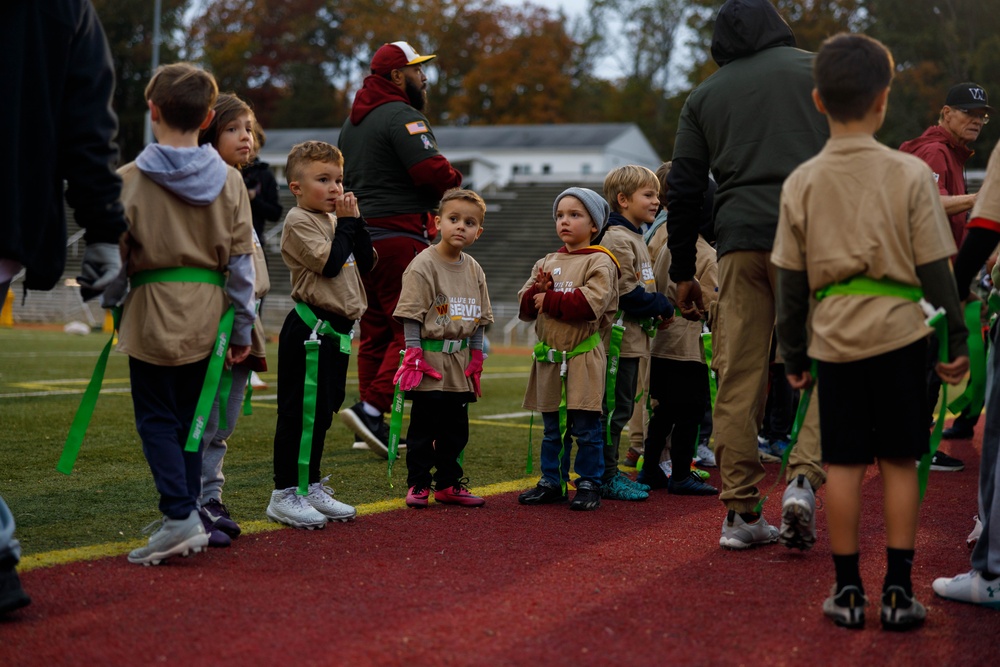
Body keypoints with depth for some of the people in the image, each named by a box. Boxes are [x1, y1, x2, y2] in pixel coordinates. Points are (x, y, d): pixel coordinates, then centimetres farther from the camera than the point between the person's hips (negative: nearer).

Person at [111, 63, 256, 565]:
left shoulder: (131, 179, -7)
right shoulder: (229, 181, 2)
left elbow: (115, 254, -4)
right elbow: (241, 260, 4)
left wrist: (109, 304, 13)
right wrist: (242, 329, 10)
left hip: (152, 311, -3)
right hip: (206, 312, 4)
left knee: (156, 418, 2)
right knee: (188, 417, 13)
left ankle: (180, 516, -12)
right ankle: (189, 515, 15)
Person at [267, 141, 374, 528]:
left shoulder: (336, 221, 18)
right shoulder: (298, 221, -10)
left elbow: (366, 263, 12)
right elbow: (329, 263, -20)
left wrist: (356, 223, 3)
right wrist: (346, 223, -10)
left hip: (336, 330, 9)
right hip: (310, 328, -9)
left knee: (321, 413, 15)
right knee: (300, 413, -7)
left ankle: (311, 488, 23)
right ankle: (285, 494, -3)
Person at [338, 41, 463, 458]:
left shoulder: (353, 121, 19)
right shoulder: (402, 116, -11)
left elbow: (342, 176, 24)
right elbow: (432, 171, -21)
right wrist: (452, 181, -1)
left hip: (361, 235, 10)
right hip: (399, 234, -10)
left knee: (375, 331, 11)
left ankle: (374, 425, 12)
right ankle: (371, 409, -19)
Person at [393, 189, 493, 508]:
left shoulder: (474, 270, 8)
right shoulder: (423, 265, -9)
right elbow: (412, 314, -11)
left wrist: (475, 359, 10)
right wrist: (414, 357, -14)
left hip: (459, 362, 6)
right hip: (430, 358, -6)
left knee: (456, 427, 10)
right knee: (423, 425, 0)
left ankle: (448, 483, 19)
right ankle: (418, 484, 8)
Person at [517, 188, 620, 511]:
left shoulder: (600, 262, -6)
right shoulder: (546, 263, 15)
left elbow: (590, 304, -20)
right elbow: (526, 305, 11)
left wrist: (548, 300, -13)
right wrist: (538, 290, -11)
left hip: (584, 356, -6)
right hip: (549, 357, 6)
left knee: (586, 428, -1)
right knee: (552, 428, 13)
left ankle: (588, 485, 6)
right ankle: (552, 482, 21)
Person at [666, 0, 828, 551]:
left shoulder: (703, 97, 18)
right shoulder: (812, 68, 10)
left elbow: (683, 190, 15)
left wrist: (683, 271, 20)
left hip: (739, 239, 3)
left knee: (739, 377, 3)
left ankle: (740, 512, 4)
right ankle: (804, 477, -17)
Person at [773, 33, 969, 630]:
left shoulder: (802, 183, 1)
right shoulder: (911, 175, -5)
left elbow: (792, 281, 5)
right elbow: (935, 268, -4)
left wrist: (792, 354, 14)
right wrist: (958, 340, 4)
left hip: (834, 334, 2)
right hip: (899, 330, -2)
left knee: (843, 462, 7)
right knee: (900, 461, 5)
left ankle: (848, 590, 11)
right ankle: (899, 591, 6)